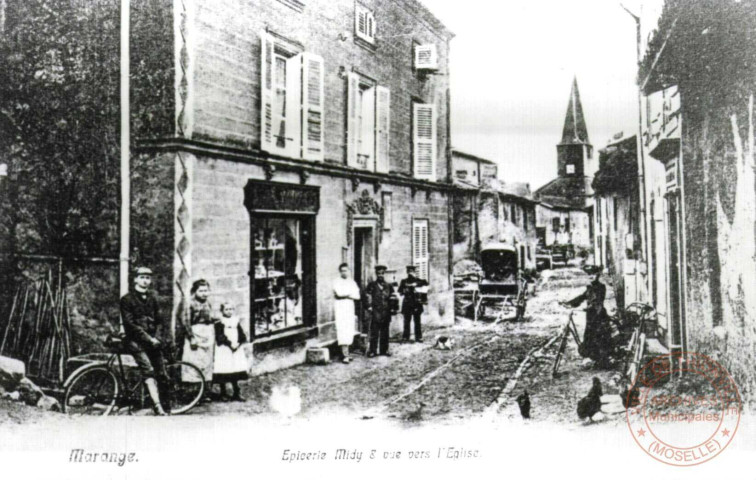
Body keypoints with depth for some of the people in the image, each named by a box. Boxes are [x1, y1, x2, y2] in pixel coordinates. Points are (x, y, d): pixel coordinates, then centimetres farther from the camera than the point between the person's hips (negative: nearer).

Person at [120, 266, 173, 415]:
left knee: (163, 377, -5)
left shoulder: (152, 298, 16)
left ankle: (166, 411, 3)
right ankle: (158, 408, -31)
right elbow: (130, 324, -9)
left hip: (152, 341, 5)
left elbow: (159, 320, 12)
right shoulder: (127, 299, 0)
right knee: (148, 371, -26)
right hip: (135, 340, -5)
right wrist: (148, 339, -15)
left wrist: (157, 337, -8)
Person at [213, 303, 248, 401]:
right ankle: (223, 394, 8)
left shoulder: (237, 322, 12)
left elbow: (243, 337, 7)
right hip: (223, 351, -4)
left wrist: (238, 344, -11)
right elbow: (219, 337, -11)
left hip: (237, 350, 4)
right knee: (223, 373, -4)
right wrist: (230, 343, -18)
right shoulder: (219, 324, -1)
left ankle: (236, 394, 13)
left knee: (236, 373, 5)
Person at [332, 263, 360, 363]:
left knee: (349, 333, 4)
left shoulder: (351, 282, 12)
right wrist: (350, 295, -5)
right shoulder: (336, 282, -2)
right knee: (342, 332, -12)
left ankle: (345, 353, 12)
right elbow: (338, 295, -17)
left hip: (350, 310, 5)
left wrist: (344, 295, -9)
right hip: (340, 310, -5)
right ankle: (345, 355, -15)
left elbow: (357, 296, 4)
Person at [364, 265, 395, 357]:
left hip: (386, 313, 4)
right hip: (375, 313, -4)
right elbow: (367, 297, -1)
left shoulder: (388, 286, 12)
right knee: (374, 332, -4)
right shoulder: (372, 285, 2)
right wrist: (370, 308, -8)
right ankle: (372, 351, 1)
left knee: (385, 333, 9)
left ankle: (384, 350, 17)